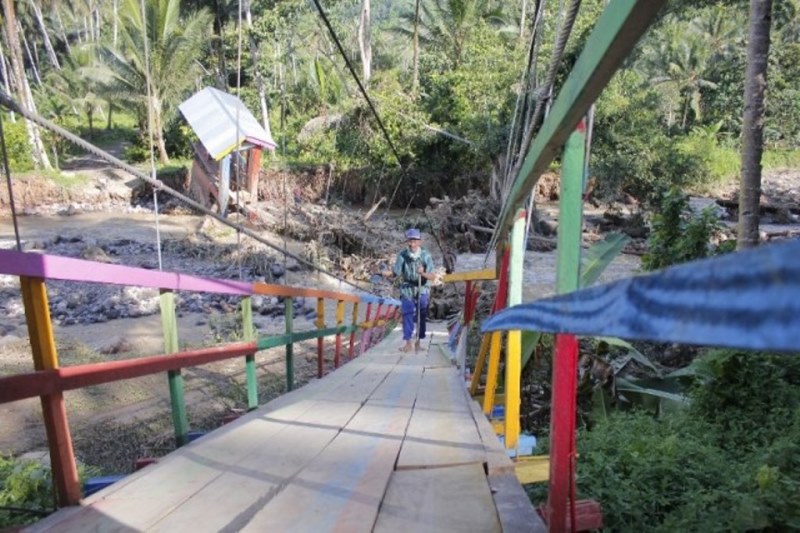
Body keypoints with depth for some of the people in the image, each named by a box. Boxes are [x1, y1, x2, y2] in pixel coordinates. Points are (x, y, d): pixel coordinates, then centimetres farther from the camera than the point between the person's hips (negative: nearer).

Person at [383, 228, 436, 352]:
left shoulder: (426, 255, -13)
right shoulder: (402, 255, -12)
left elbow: (432, 276, -13)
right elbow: (395, 273, -8)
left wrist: (423, 273, -32)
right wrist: (388, 273, -29)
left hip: (422, 290, 0)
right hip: (407, 290, 0)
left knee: (421, 317, 7)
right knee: (407, 316, -4)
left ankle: (418, 342, 22)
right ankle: (408, 343, 5)